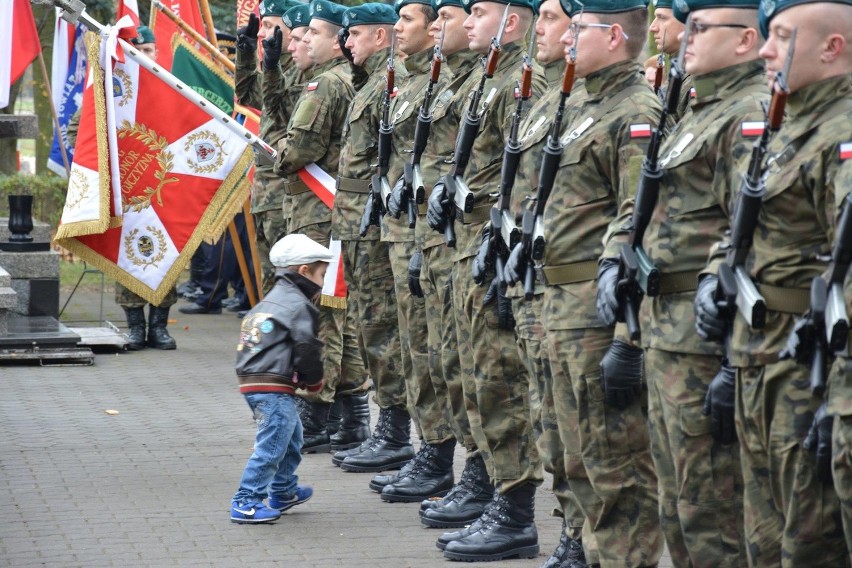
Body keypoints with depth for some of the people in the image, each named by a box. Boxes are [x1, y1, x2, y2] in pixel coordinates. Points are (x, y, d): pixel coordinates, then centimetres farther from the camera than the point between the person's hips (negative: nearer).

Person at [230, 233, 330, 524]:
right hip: (274, 388, -11)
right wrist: (314, 381, 4)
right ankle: (245, 503, -11)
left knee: (291, 434, 25)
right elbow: (306, 349, -13)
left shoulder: (271, 300, 22)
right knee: (271, 445, -10)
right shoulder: (299, 305, -9)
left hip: (252, 380, 11)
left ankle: (283, 492, 37)